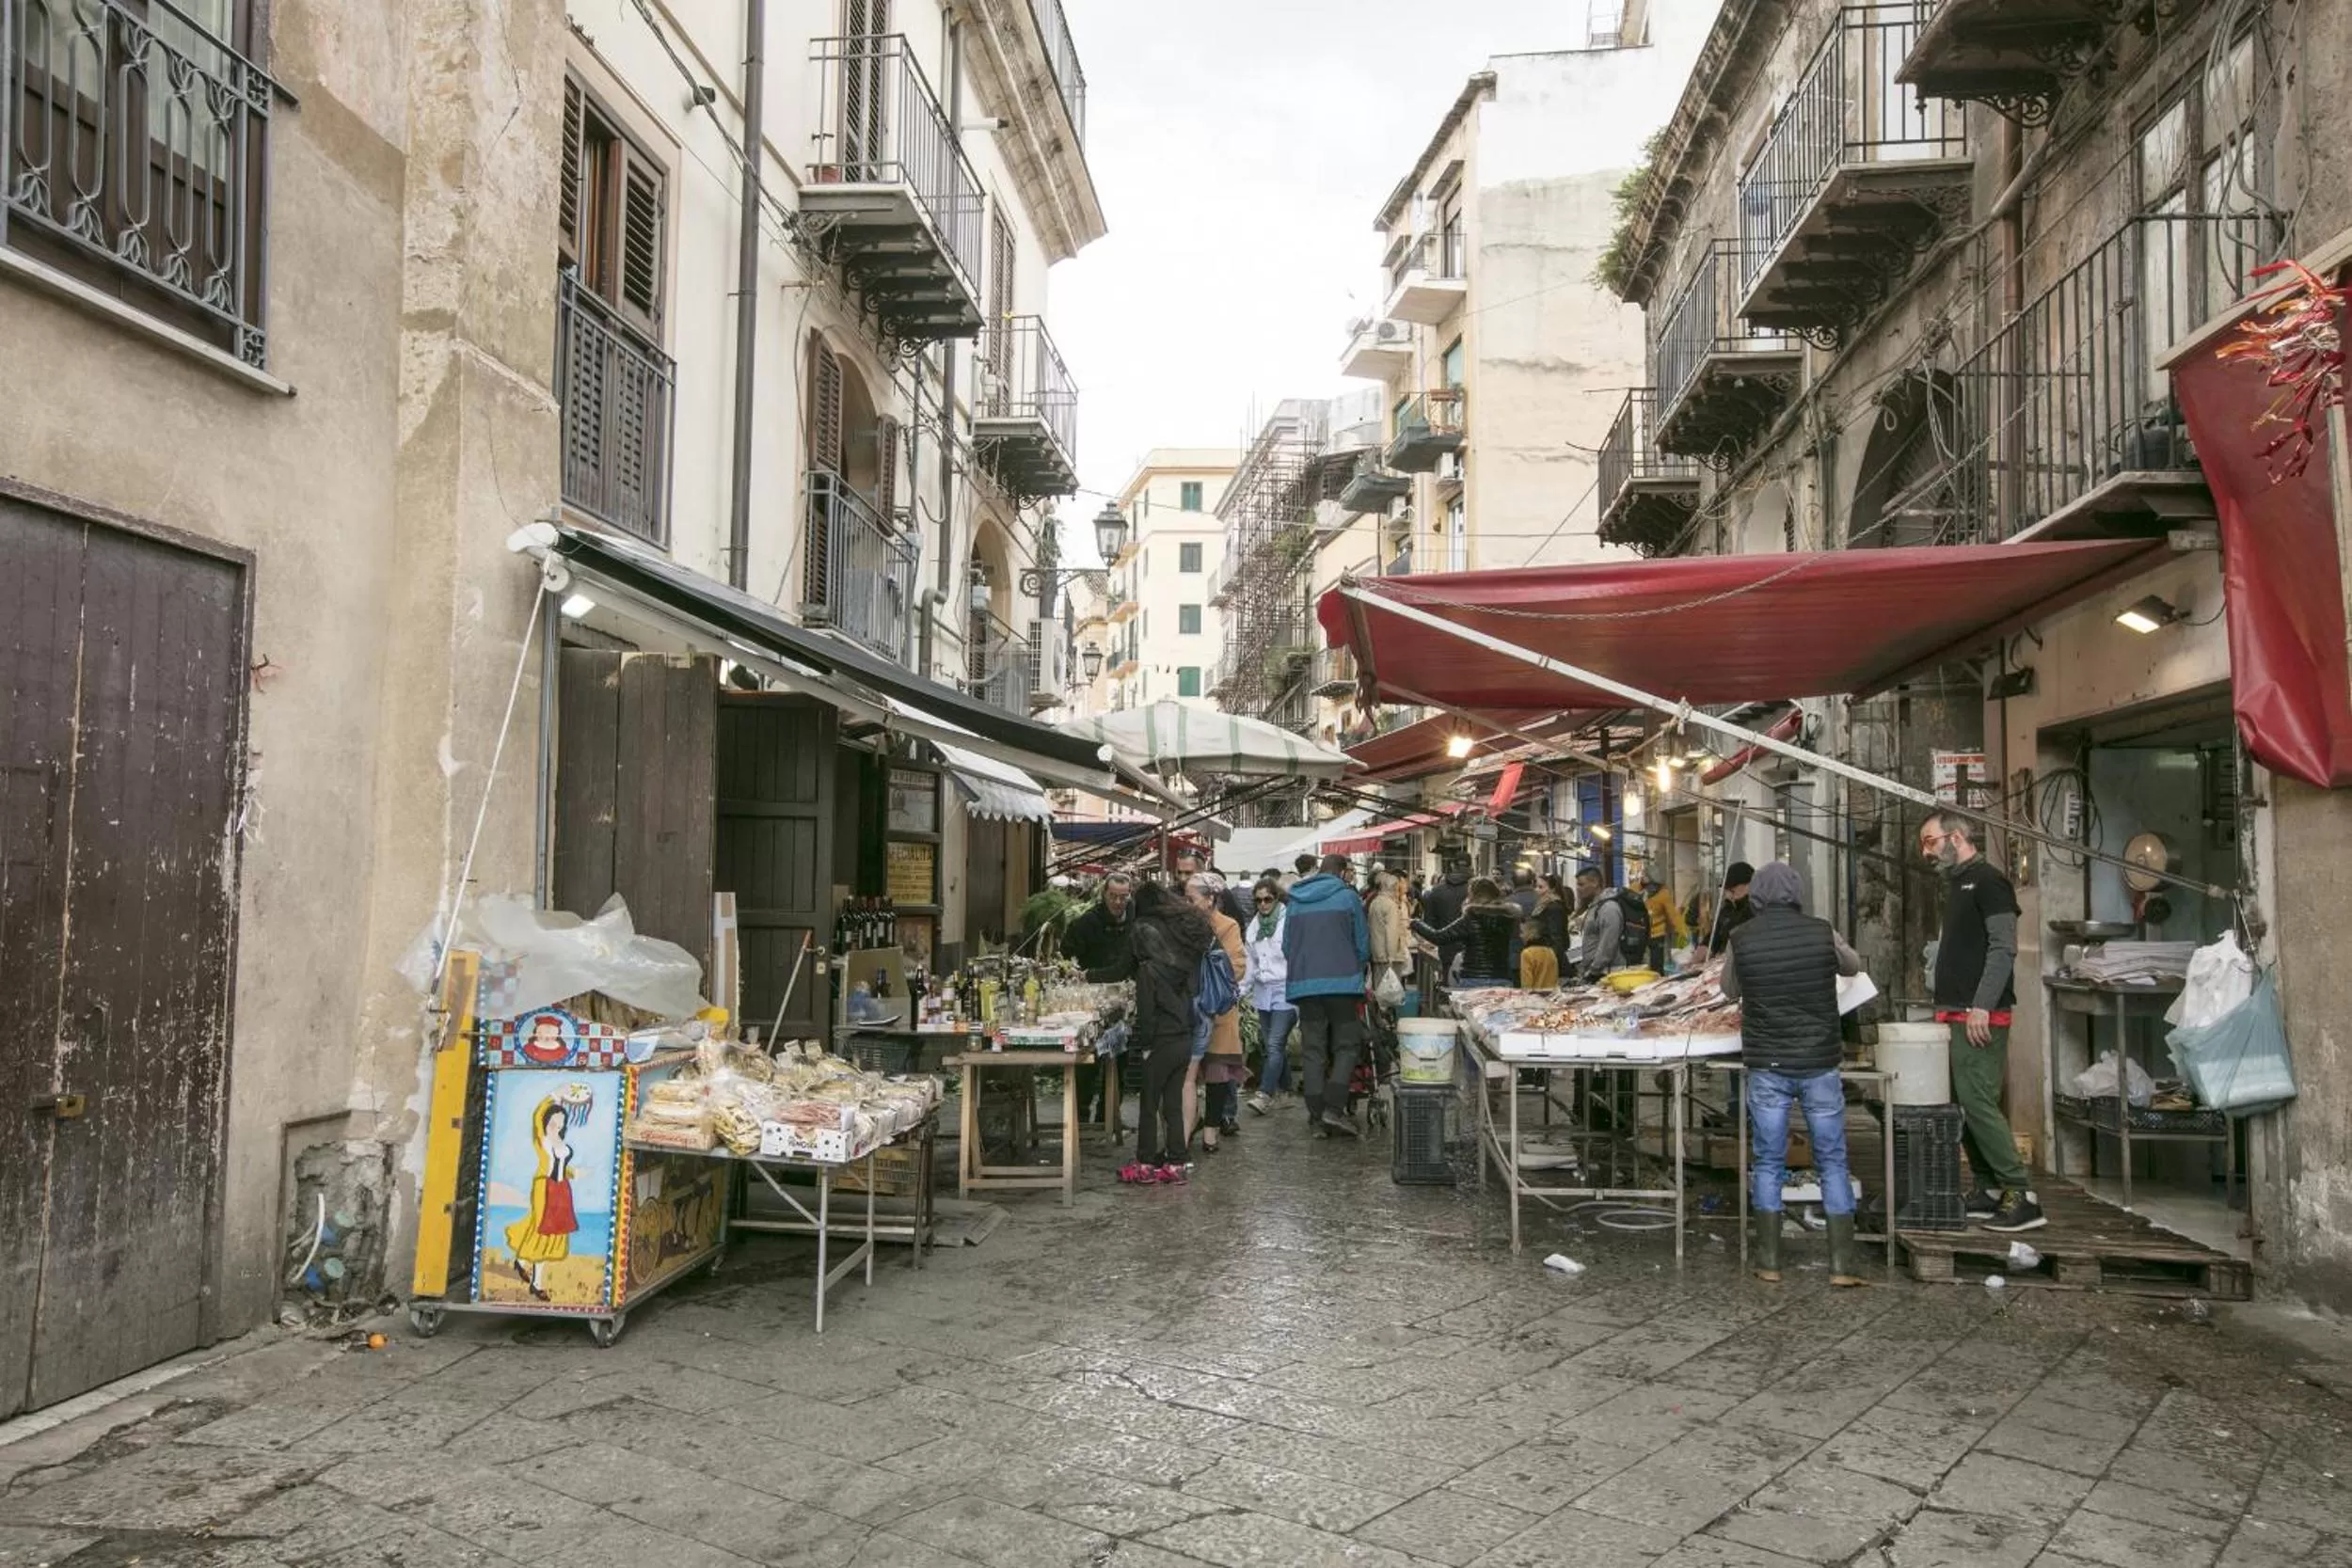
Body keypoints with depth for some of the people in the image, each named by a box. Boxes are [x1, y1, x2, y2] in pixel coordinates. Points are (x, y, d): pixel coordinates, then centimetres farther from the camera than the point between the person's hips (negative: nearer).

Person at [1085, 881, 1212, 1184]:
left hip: (1160, 1037, -6)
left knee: (1149, 1103, 4)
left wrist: (1089, 975, 18)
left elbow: (1120, 969, 3)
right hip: (1185, 1036, 6)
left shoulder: (1145, 931, -6)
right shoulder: (1187, 931, 11)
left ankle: (1145, 1165, 11)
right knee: (1173, 1104, 12)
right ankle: (1176, 1164, 15)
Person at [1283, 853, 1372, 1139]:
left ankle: (1317, 1115, 7)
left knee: (1312, 1050, 8)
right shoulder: (1347, 896, -1)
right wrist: (1357, 967, 21)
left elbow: (1286, 945, 16)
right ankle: (1333, 1108, -9)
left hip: (1304, 984, 4)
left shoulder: (1295, 901, 10)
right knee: (1347, 1045, 4)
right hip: (1342, 982, -4)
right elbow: (1363, 943, 3)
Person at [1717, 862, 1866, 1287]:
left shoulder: (1741, 940, -7)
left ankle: (1769, 1260, 13)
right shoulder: (1822, 932, -7)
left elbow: (1729, 991, 9)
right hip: (1819, 1064, 0)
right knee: (1833, 1162, 10)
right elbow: (1853, 966, 14)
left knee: (1768, 1163, 9)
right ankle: (1843, 1261, 11)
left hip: (1767, 1068, 0)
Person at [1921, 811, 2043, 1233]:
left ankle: (2020, 1196, -8)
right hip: (1955, 1015, 9)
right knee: (1964, 1106, 9)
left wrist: (1981, 1007, -22)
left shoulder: (1987, 881, -8)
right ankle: (1987, 1190, 15)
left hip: (1979, 1018, -9)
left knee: (1978, 1103, -12)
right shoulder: (1956, 883, 20)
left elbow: (2004, 947, -16)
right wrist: (1945, 1006, 16)